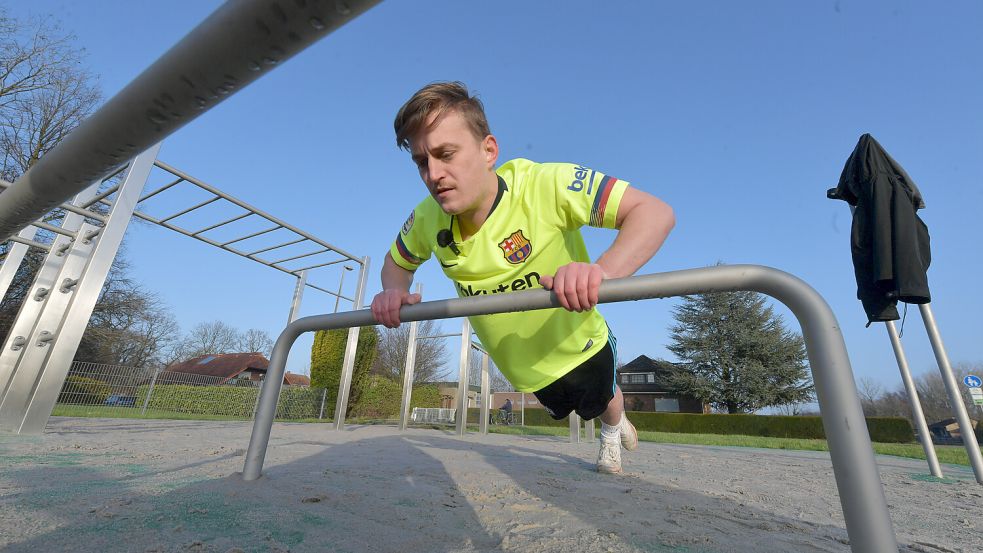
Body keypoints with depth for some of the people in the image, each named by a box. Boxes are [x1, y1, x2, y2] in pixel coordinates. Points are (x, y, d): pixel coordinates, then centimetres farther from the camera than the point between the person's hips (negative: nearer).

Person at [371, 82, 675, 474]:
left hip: (579, 346, -4)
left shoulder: (546, 185, -35)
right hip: (522, 366, 5)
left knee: (605, 401, 27)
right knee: (559, 409, 33)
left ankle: (614, 425, 70)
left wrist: (604, 271, -57)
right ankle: (609, 435, 72)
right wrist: (394, 292, -21)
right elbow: (398, 261, 1)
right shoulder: (427, 219, -19)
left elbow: (655, 212, -37)